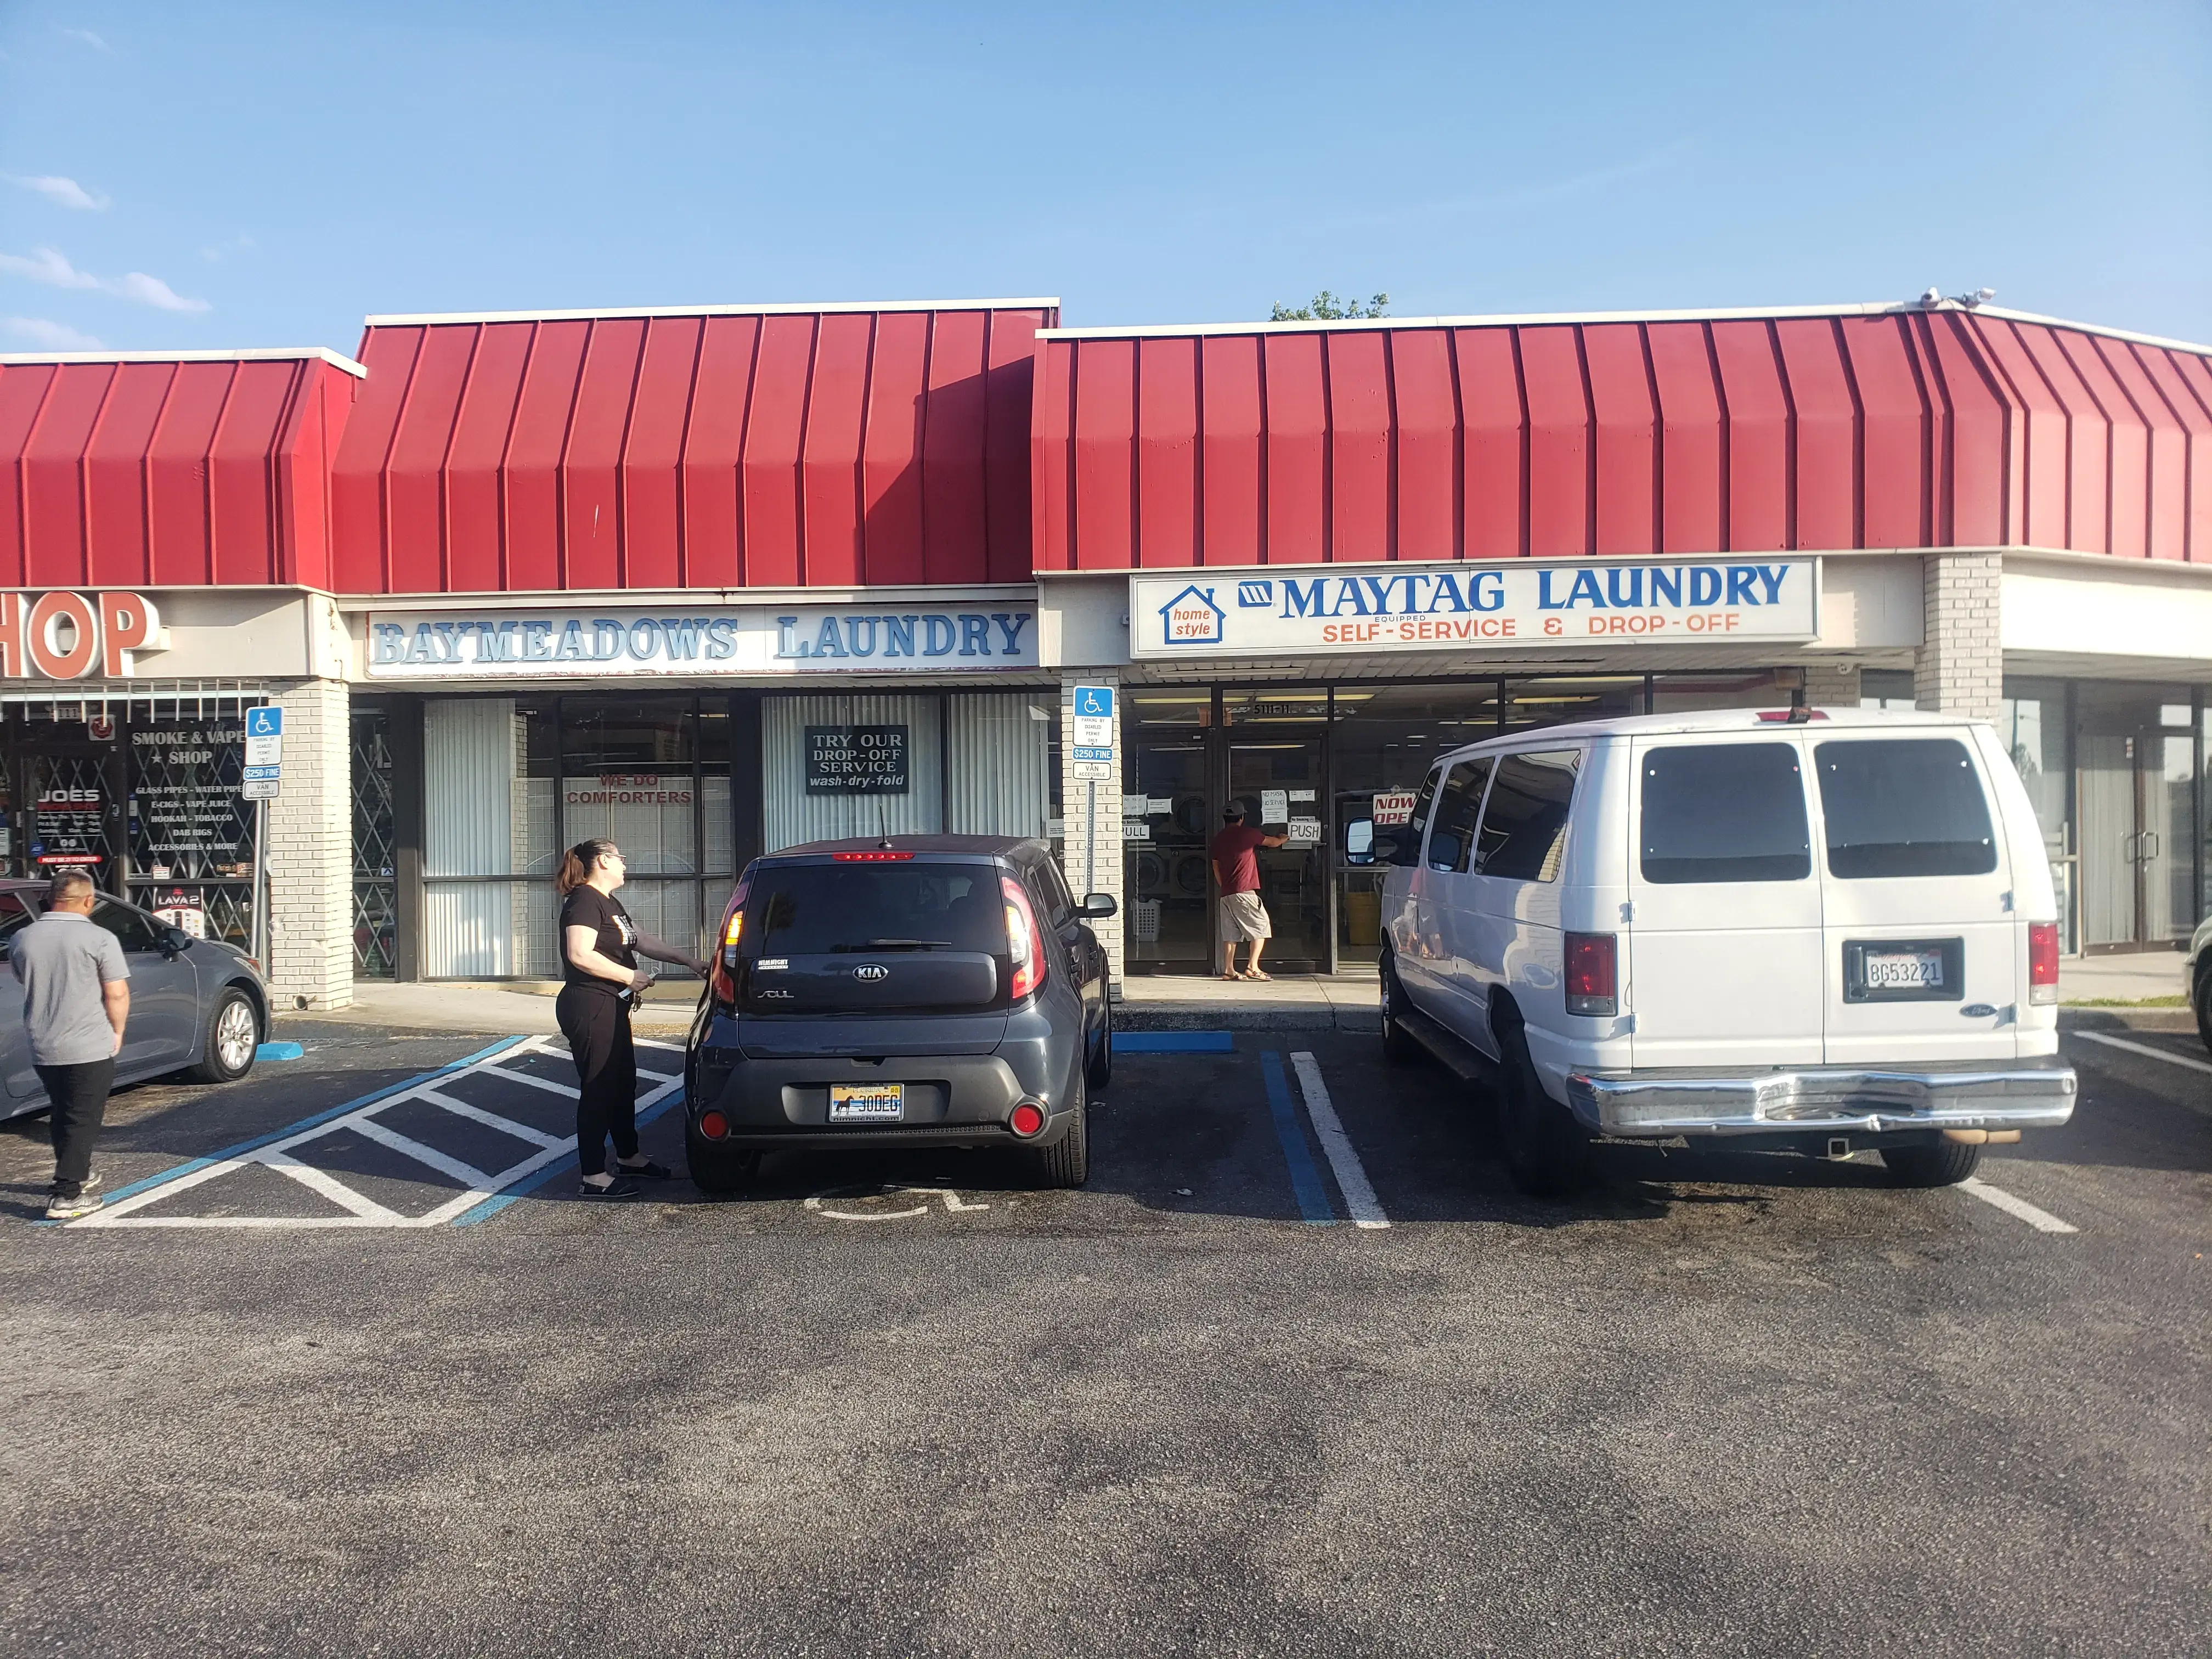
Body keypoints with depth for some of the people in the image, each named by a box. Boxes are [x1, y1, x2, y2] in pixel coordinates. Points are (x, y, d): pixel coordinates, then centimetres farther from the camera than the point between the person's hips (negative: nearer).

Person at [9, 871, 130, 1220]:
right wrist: (117, 1033, 1)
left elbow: (27, 984, 17)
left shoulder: (22, 940, 2)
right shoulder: (99, 939, -14)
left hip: (42, 1049, 6)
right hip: (90, 1047, -6)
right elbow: (117, 994, -13)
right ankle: (66, 1196, -1)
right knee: (83, 1121, 1)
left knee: (62, 1116, 22)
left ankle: (76, 1175, 36)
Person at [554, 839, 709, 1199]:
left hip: (612, 1007, 10)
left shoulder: (609, 902, 18)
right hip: (589, 1006, -10)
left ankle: (628, 1157, 31)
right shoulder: (584, 901, -14)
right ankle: (593, 1177, 0)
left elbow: (641, 941, 24)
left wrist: (689, 961, 20)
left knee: (623, 1082, 18)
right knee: (598, 1089, -6)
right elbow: (580, 955, -25)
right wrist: (631, 977, -18)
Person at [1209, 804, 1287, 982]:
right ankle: (1252, 967, -6)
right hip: (1244, 892, -6)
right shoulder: (1247, 834, -4)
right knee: (1261, 928, 1)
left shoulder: (1218, 840, 12)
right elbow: (1274, 842, 10)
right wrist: (1284, 838, 31)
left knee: (1230, 934, 10)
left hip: (1225, 894, 6)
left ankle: (1229, 970, 8)